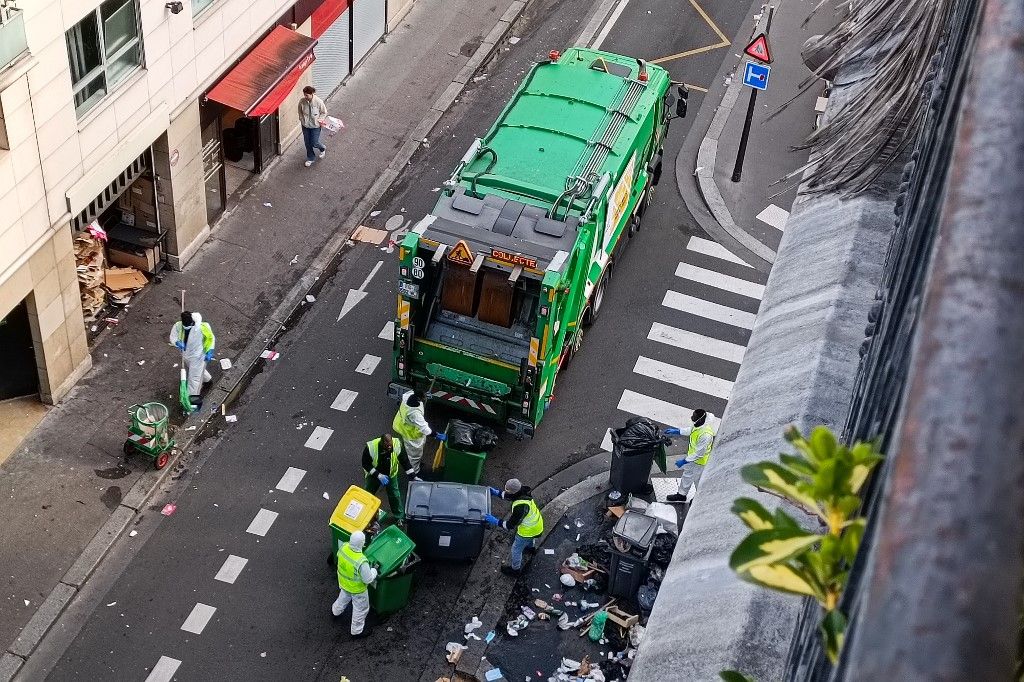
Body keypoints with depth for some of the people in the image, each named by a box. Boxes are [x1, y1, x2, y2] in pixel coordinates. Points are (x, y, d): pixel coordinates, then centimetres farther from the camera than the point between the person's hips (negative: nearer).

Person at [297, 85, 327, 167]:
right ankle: (310, 158, 36)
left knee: (314, 143, 3)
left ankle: (323, 149, 40)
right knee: (307, 143, 14)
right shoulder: (302, 101, -15)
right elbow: (300, 111, 6)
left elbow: (324, 112, -7)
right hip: (305, 125, 3)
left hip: (315, 126, -3)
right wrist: (301, 119, -3)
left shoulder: (318, 102, -23)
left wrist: (320, 120, -14)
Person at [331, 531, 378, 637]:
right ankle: (356, 631, 40)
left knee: (344, 597, 38)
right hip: (357, 589, -6)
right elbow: (368, 579, -29)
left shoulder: (344, 547, -25)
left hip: (344, 582, 6)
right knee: (361, 609, 21)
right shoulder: (362, 562, -44)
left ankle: (336, 611, 66)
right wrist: (374, 571, -10)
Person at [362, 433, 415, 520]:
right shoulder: (371, 447, -35)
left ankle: (400, 516, 35)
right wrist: (379, 476, -28)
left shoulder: (397, 445, -29)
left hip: (391, 474, 1)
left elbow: (404, 460, -15)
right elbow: (365, 464, -21)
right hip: (374, 475, -1)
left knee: (395, 495, 12)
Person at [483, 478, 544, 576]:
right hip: (536, 523, 8)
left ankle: (515, 569, 41)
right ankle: (531, 546, 73)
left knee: (516, 549, 18)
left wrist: (496, 521, -28)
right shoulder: (523, 492, -18)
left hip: (529, 531, -8)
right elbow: (508, 495, 6)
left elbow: (510, 525, -32)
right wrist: (497, 493, -3)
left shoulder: (520, 507, -42)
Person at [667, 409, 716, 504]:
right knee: (687, 475, 26)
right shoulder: (698, 425, -16)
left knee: (698, 480, 17)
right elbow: (692, 430, 10)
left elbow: (699, 453, -32)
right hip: (692, 455, 8)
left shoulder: (706, 435, -41)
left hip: (700, 461, -8)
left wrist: (684, 461, -25)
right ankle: (682, 494, 48)